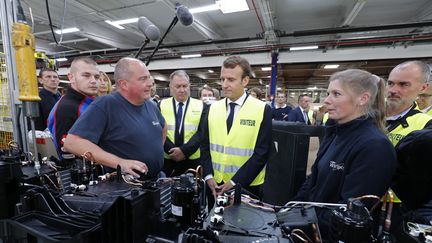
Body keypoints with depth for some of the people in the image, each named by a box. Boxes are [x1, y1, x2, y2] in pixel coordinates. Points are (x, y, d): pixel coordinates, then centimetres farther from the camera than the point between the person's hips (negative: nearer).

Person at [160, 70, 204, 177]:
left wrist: (184, 150, -18)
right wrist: (171, 151, -16)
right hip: (167, 160, 1)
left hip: (193, 160, 0)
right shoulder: (162, 105, 3)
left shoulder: (201, 106, 0)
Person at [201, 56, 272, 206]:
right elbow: (205, 145, 4)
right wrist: (208, 176, -6)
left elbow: (261, 153, -13)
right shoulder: (213, 108, 0)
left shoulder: (262, 109, -11)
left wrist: (235, 182, -15)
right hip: (215, 184, 4)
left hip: (246, 185, -3)